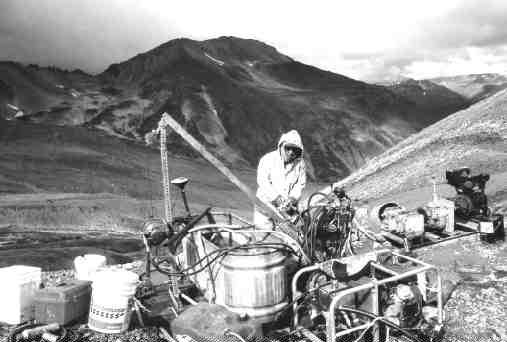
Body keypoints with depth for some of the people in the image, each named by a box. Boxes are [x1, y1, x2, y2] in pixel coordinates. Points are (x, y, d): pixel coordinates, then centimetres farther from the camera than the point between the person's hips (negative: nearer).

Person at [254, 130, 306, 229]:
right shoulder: (268, 159, -4)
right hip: (266, 202, -2)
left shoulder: (300, 163, 3)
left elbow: (300, 184, 1)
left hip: (288, 206, 2)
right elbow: (262, 181, -12)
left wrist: (292, 197, -17)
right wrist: (276, 197, -22)